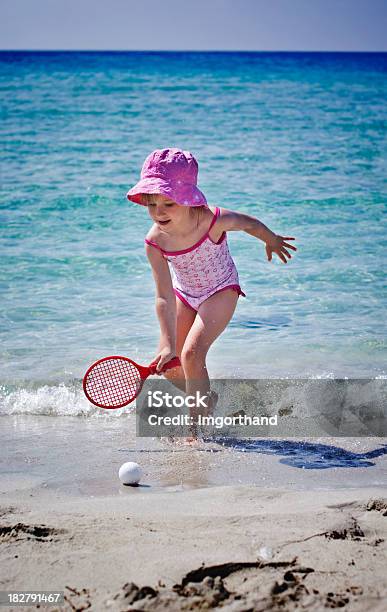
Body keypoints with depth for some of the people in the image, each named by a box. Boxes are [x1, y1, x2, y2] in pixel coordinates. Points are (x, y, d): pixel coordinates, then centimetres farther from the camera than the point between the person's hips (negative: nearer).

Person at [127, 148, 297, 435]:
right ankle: (207, 398, 31)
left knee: (192, 354, -21)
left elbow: (250, 223, -9)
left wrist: (272, 241, 11)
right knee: (167, 364, 3)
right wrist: (168, 345, -33)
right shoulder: (155, 242, -27)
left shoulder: (213, 220, -33)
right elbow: (165, 298, -26)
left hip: (221, 290, -4)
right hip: (184, 294, 4)